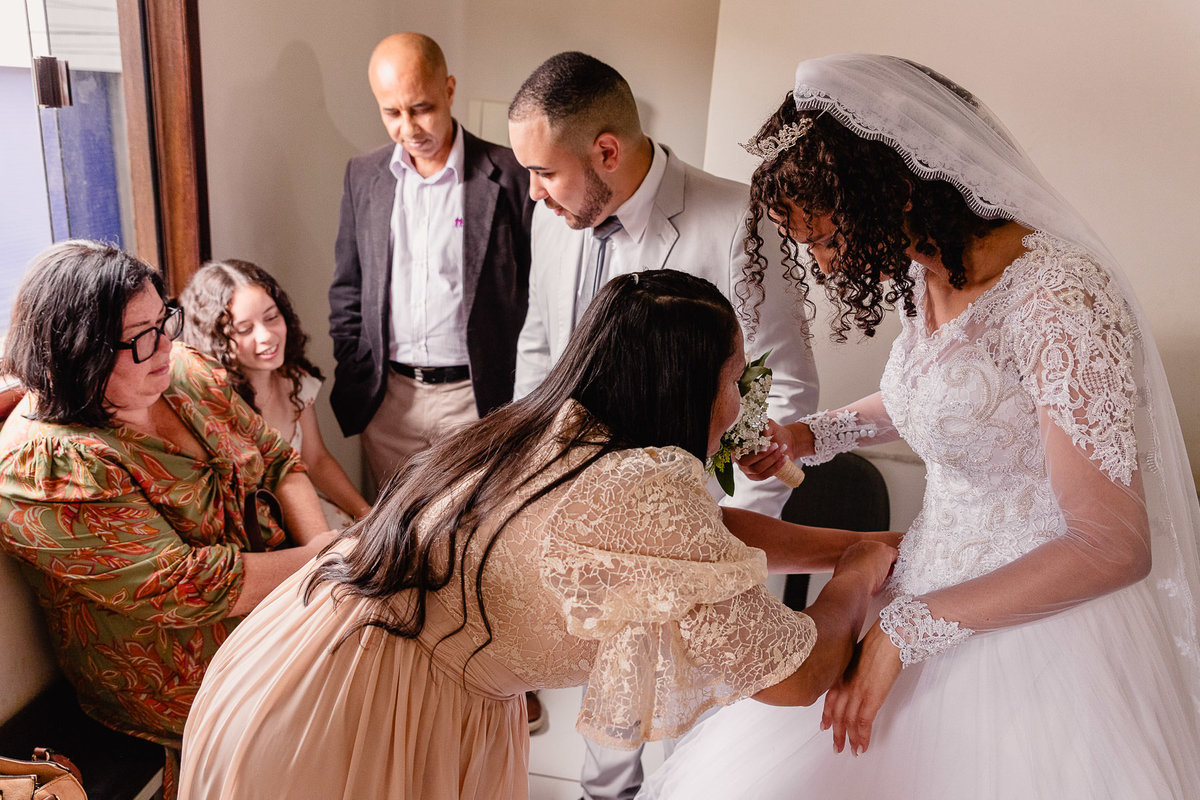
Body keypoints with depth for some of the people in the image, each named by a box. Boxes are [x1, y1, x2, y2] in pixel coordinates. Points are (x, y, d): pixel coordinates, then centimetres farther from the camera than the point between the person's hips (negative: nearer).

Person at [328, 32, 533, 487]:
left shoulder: (509, 176, -8)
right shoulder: (363, 176, 5)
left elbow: (537, 292, -4)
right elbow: (347, 291, 12)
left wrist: (519, 398, -5)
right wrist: (354, 382, 5)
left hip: (475, 398, -3)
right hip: (387, 398, 4)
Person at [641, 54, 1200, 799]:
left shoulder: (1058, 297, -24)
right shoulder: (922, 276, -1)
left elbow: (1113, 548, -21)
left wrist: (905, 629, -19)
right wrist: (813, 436, 6)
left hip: (1040, 621, -7)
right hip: (934, 589, 7)